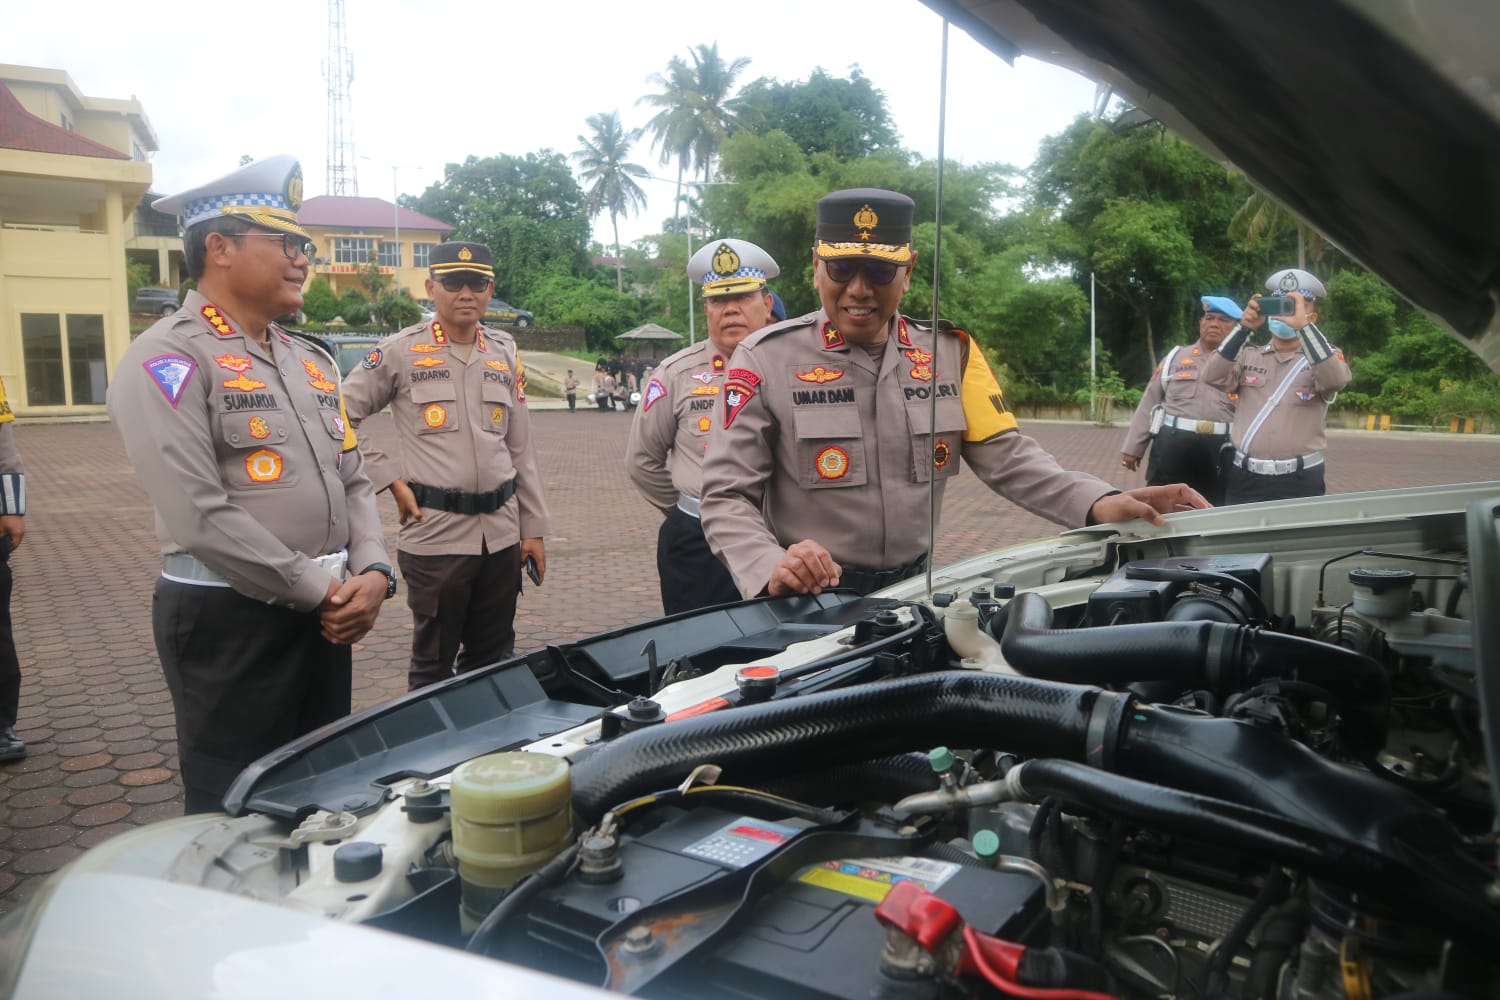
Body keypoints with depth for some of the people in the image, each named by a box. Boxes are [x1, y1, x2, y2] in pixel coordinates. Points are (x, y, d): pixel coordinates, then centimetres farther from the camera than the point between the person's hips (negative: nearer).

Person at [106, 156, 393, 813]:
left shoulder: (310, 360, 13)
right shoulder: (168, 359, -12)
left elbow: (353, 481, 12)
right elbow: (202, 516, -21)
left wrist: (371, 574, -5)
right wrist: (318, 591, -16)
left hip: (325, 614, 8)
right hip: (228, 620, -7)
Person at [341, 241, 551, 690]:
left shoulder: (506, 354, 10)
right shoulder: (401, 351, -3)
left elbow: (521, 448, 12)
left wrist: (533, 528, 10)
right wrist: (389, 476, -6)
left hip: (501, 532, 4)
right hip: (435, 531, -4)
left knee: (495, 660, 14)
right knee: (433, 663, 8)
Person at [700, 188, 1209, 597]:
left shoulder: (949, 352, 3)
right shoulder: (766, 360, -9)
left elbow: (1007, 457, -2)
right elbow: (727, 497, -12)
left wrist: (1098, 503, -19)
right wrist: (770, 567, -32)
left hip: (914, 586, 4)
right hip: (812, 600, -3)